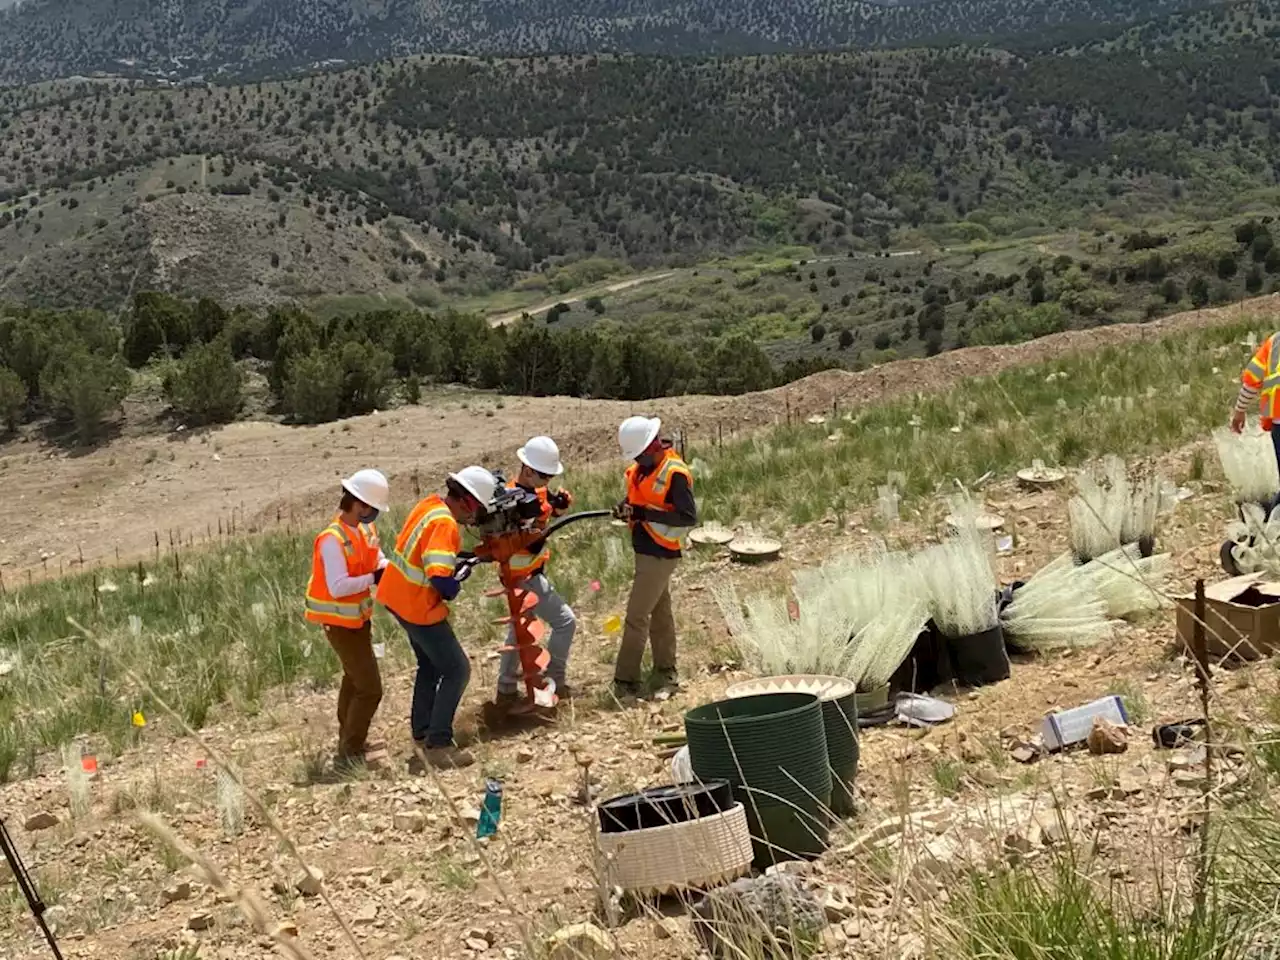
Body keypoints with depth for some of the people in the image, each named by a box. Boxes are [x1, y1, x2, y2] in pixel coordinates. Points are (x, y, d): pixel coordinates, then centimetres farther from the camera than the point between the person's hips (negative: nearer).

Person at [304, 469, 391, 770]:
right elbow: (337, 587, -32)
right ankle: (349, 753, 1)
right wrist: (374, 578, -29)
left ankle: (350, 741, 39)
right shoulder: (332, 540, -27)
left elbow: (378, 560, 5)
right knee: (370, 688, -8)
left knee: (354, 680, 23)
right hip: (341, 623, -10)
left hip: (357, 618, 10)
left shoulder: (365, 530, 1)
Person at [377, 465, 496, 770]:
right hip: (418, 607, -9)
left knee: (430, 664, 24)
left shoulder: (430, 504, 0)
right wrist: (457, 583, -13)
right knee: (457, 670, -2)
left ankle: (422, 732, 32)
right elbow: (440, 580, -35)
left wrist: (457, 559, 3)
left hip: (397, 595, 10)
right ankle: (438, 744, -2)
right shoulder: (444, 524, -26)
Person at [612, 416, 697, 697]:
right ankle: (665, 668, 31)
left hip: (660, 555, -8)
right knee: (660, 610, 19)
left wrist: (645, 514, -25)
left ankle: (626, 679, -4)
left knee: (637, 616, -8)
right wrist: (625, 508, -4)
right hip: (645, 550, 9)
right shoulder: (642, 468, 4)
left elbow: (689, 517, -22)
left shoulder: (675, 474, -20)